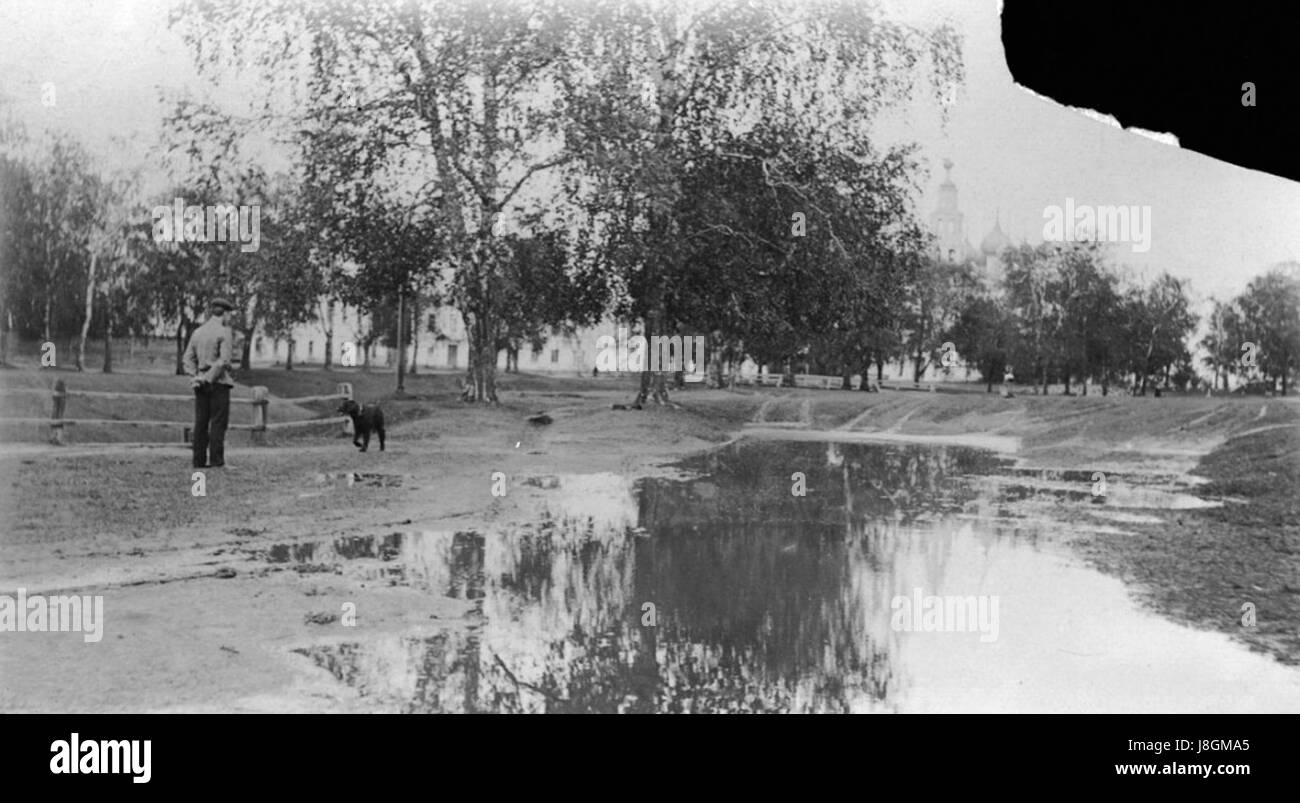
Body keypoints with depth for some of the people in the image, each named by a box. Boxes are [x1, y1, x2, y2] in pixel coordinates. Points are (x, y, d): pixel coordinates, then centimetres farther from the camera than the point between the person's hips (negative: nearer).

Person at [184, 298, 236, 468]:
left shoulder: (197, 333, 14)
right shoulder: (224, 332, -7)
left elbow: (188, 358, 10)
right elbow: (224, 360, -16)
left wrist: (195, 376, 1)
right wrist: (209, 379, -12)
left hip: (201, 383, 6)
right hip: (218, 383, -6)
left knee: (201, 422, 8)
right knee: (218, 422, -5)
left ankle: (199, 461, 8)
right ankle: (216, 461, -8)